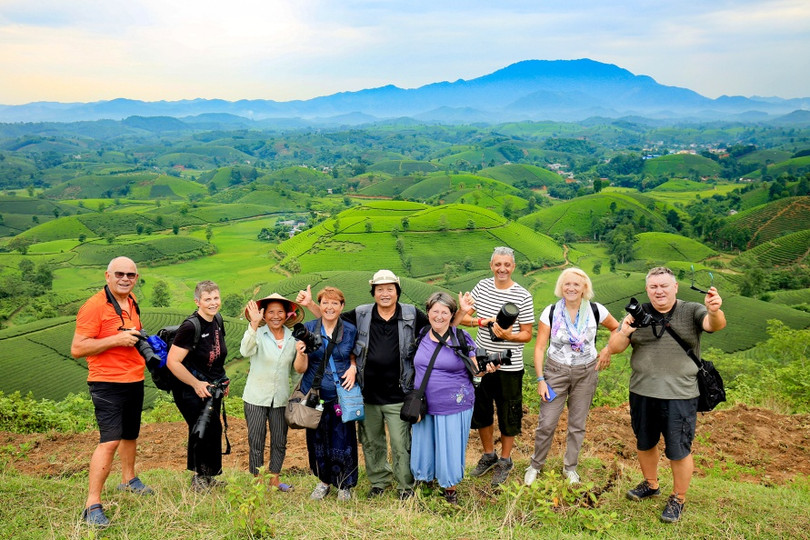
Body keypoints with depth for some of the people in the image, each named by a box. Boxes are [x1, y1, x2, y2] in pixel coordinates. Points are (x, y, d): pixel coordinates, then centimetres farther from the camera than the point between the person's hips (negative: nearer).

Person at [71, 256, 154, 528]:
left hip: (135, 380, 8)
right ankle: (92, 505, -7)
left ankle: (129, 479, 41)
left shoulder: (132, 302, 10)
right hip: (108, 383, -8)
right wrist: (116, 339, -24)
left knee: (130, 434, 21)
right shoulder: (94, 306, -15)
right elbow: (77, 348, -18)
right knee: (110, 441, -14)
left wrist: (139, 338, 9)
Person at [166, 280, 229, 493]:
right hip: (191, 389, -7)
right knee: (202, 430, -8)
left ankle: (209, 477, 26)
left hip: (212, 388, 8)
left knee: (214, 430, 11)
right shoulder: (191, 326, -23)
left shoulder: (217, 320, 1)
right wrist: (196, 384, -19)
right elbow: (172, 362, -23)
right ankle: (198, 478, 10)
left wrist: (222, 380, 16)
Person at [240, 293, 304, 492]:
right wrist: (254, 324, -40)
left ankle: (274, 479, 29)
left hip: (281, 398, 3)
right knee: (256, 442, 5)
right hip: (256, 398, -3)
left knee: (280, 442, 12)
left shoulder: (293, 338, 4)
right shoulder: (257, 334, -8)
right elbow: (245, 351, -32)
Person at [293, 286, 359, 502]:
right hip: (315, 395, 1)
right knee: (317, 441, 10)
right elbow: (300, 368, -3)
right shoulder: (307, 329, -2)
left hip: (342, 395, -1)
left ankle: (344, 485, 24)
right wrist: (301, 353, -24)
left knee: (342, 441, 1)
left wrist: (353, 368, -8)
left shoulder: (350, 330, 0)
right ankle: (324, 480, 34)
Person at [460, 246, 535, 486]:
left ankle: (505, 461, 30)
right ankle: (488, 455, 38)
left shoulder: (523, 296, -10)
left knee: (508, 416, 9)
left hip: (509, 366, -4)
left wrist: (508, 336, -26)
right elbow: (462, 316, 5)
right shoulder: (482, 286, 1)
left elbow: (527, 334, -6)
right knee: (481, 411, 17)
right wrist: (479, 321, -15)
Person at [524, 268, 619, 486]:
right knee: (546, 424, 0)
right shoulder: (550, 312, -10)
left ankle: (570, 467, 31)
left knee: (577, 424, 12)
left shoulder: (596, 310, -7)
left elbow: (618, 329, 11)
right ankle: (535, 465, 21)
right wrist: (540, 379, -11)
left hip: (586, 373, 1)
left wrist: (608, 350, -3)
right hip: (556, 372, -1)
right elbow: (539, 347, -7)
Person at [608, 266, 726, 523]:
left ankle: (678, 499, 27)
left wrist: (714, 311, -48)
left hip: (680, 396, -3)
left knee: (679, 451, 5)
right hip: (642, 393, 4)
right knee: (644, 443, 20)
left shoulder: (691, 312, -5)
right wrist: (624, 333, -24)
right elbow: (614, 347, -1)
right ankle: (651, 485, 44)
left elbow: (715, 325, -25)